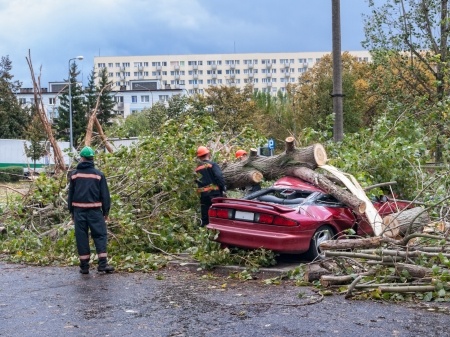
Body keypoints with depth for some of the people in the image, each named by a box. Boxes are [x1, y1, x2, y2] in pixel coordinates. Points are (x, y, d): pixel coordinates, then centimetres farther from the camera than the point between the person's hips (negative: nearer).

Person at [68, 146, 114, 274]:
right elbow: (105, 195, 1)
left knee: (81, 237, 6)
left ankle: (84, 266, 9)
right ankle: (102, 263, -3)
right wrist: (106, 211, 8)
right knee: (100, 235, 5)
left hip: (79, 210, 2)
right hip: (94, 210, -2)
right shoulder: (99, 174, -1)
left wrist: (71, 211, 17)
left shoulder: (74, 174, 5)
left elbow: (70, 195, 10)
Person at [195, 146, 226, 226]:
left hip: (203, 195, 6)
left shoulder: (197, 168, 13)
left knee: (205, 219, 10)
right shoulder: (212, 164, -7)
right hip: (214, 193, -6)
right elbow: (219, 177, -16)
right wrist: (223, 189, -10)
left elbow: (199, 181, 13)